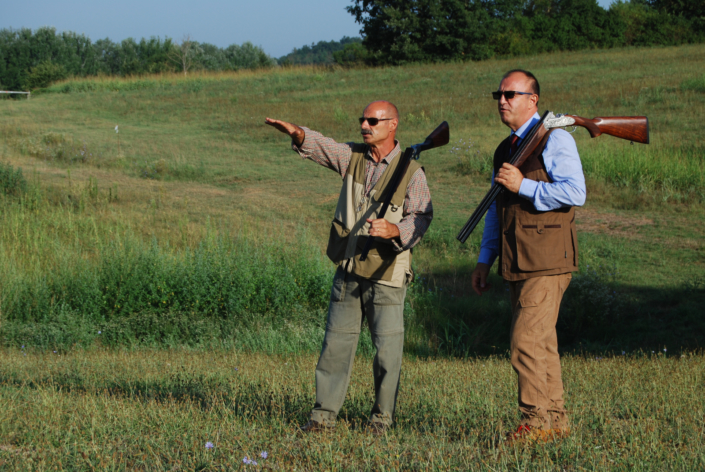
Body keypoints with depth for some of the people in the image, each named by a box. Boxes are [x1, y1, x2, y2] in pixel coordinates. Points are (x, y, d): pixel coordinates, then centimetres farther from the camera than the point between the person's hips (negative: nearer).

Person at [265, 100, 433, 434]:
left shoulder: (411, 173, -3)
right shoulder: (353, 157, 9)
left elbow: (421, 216, -7)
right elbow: (322, 147, -5)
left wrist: (395, 230, -26)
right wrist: (298, 134, -26)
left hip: (386, 273, -4)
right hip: (348, 269, 4)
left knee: (387, 348, -1)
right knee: (336, 343, 6)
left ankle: (382, 417, 11)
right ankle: (324, 413, 12)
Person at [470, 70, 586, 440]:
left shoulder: (554, 139, -6)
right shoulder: (505, 150, 20)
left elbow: (575, 192, -18)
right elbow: (495, 211, 26)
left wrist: (524, 186, -19)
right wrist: (485, 260, 21)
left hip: (547, 260, -8)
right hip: (518, 264, 8)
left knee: (526, 341, -13)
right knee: (540, 342, 11)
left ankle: (536, 420, -7)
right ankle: (555, 418, 16)